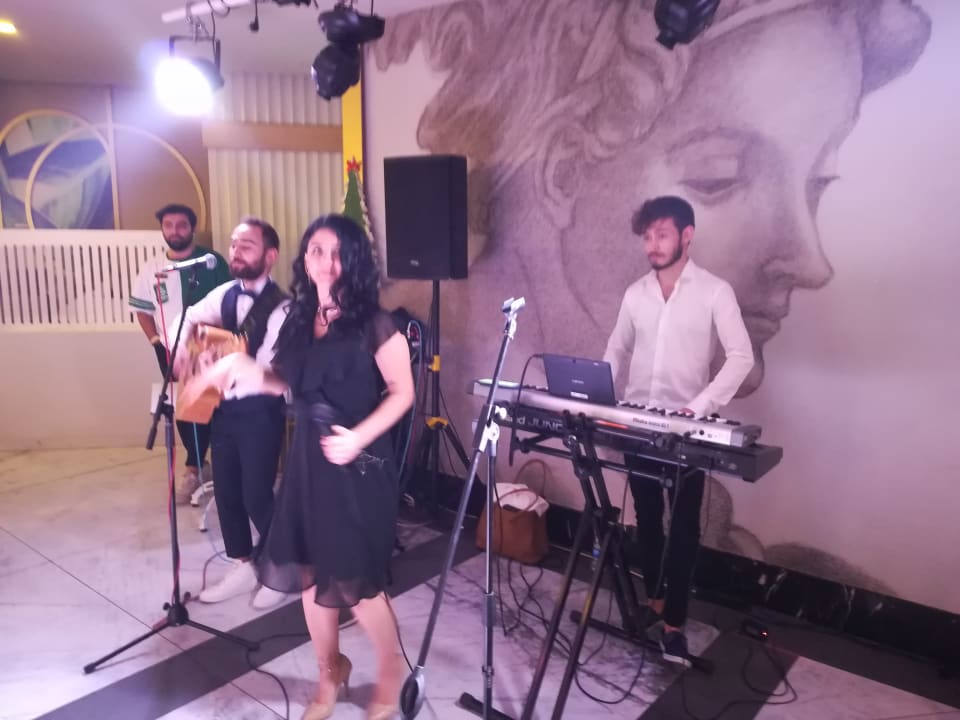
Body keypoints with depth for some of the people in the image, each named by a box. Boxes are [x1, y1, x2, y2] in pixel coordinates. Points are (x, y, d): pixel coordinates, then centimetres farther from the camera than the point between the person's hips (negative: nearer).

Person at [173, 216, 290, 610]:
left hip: (260, 412, -7)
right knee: (226, 491, 15)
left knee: (256, 496, 1)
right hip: (223, 407, 7)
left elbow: (270, 374, -23)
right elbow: (188, 318, 18)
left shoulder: (281, 309, -18)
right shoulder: (225, 294, 3)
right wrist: (183, 348, -1)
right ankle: (243, 567, 33)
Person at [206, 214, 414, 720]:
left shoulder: (374, 324, -11)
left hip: (359, 465, -6)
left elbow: (402, 393, -10)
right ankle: (330, 672, 36)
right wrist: (247, 371, -5)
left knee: (353, 579, 0)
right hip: (307, 459, 6)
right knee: (309, 572, 13)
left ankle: (391, 668, 28)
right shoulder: (299, 319, 5)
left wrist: (360, 436, -23)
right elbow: (292, 384, 13)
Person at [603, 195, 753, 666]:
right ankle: (654, 599, 31)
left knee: (683, 526, 1)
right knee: (646, 518, 14)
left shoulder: (715, 292, -6)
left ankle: (674, 623, 10)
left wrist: (701, 406, -23)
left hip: (686, 428, -4)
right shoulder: (635, 293, 8)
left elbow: (740, 357, -11)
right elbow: (617, 351, 14)